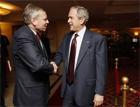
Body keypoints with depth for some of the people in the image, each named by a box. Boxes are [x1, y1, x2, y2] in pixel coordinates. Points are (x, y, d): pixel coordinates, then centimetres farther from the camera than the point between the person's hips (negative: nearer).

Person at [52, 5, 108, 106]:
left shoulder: (98, 39, -12)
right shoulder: (66, 37, 5)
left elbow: (101, 68, -12)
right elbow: (60, 54, 17)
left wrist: (99, 92, -12)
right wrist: (53, 63, -4)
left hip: (85, 89, -4)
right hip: (67, 88, 5)